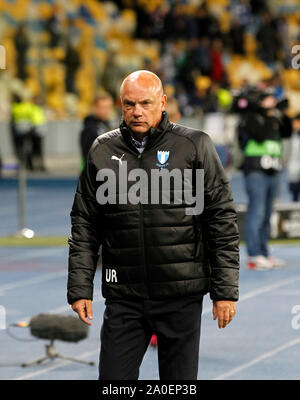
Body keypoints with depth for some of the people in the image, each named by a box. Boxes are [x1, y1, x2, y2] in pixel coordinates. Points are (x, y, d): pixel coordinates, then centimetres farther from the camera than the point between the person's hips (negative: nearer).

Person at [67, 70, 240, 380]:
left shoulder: (195, 146, 0)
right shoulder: (102, 151, 7)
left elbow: (222, 220, -1)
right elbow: (84, 225, 11)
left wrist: (225, 291, -5)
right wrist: (79, 289, 3)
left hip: (181, 296, -2)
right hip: (123, 297, 2)